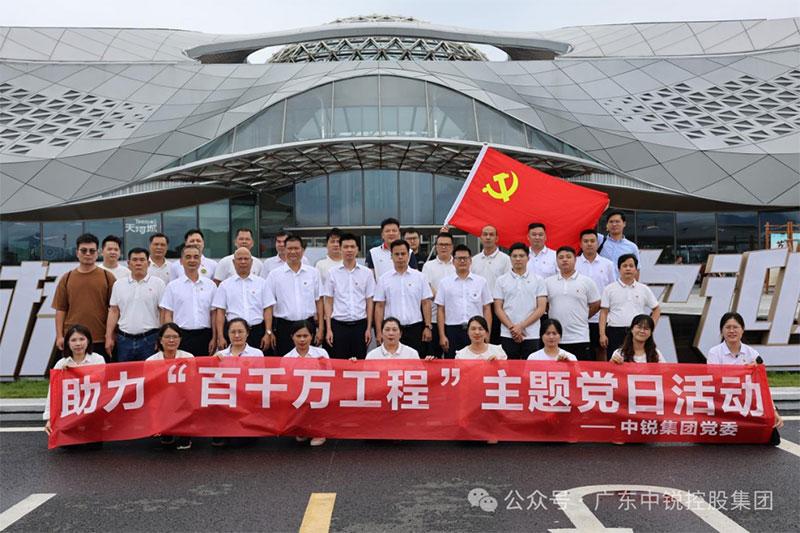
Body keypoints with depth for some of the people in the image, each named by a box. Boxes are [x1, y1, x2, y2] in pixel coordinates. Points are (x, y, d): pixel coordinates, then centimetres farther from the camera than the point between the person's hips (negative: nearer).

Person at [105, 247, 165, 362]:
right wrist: (109, 337, 3)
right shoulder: (119, 284, 9)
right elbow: (113, 311, 9)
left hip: (149, 339, -2)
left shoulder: (158, 284, 1)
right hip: (124, 339, 3)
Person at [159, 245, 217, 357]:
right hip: (181, 337, -1)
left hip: (204, 336, 1)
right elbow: (168, 315, 3)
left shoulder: (210, 285, 9)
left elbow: (213, 314, 8)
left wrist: (214, 339, 0)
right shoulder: (172, 286, 5)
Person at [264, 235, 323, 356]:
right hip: (284, 327, -1)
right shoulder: (274, 274, 3)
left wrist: (321, 329, 3)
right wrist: (269, 332, -5)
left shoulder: (313, 272, 7)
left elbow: (319, 301, 8)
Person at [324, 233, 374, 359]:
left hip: (359, 325, 0)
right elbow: (328, 302, 4)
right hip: (339, 325, 0)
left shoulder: (366, 273, 4)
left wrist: (369, 328, 0)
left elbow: (369, 302, 5)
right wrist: (328, 329, -2)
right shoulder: (332, 273, 3)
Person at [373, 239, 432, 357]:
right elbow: (379, 306, 3)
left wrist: (428, 327, -3)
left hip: (415, 328, 0)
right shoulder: (383, 279, 4)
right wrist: (379, 332, -2)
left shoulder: (419, 277, 5)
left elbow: (426, 303, 5)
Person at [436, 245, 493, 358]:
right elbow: (440, 310, 5)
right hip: (452, 331, 0)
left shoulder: (481, 281, 8)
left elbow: (487, 309, 7)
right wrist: (442, 335, -2)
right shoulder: (444, 282, 7)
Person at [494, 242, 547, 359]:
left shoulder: (538, 280, 5)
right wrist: (512, 328, -10)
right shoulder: (501, 280, 7)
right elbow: (498, 309, 3)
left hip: (531, 336, 0)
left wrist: (521, 326, -10)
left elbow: (541, 308, -1)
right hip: (507, 336, 0)